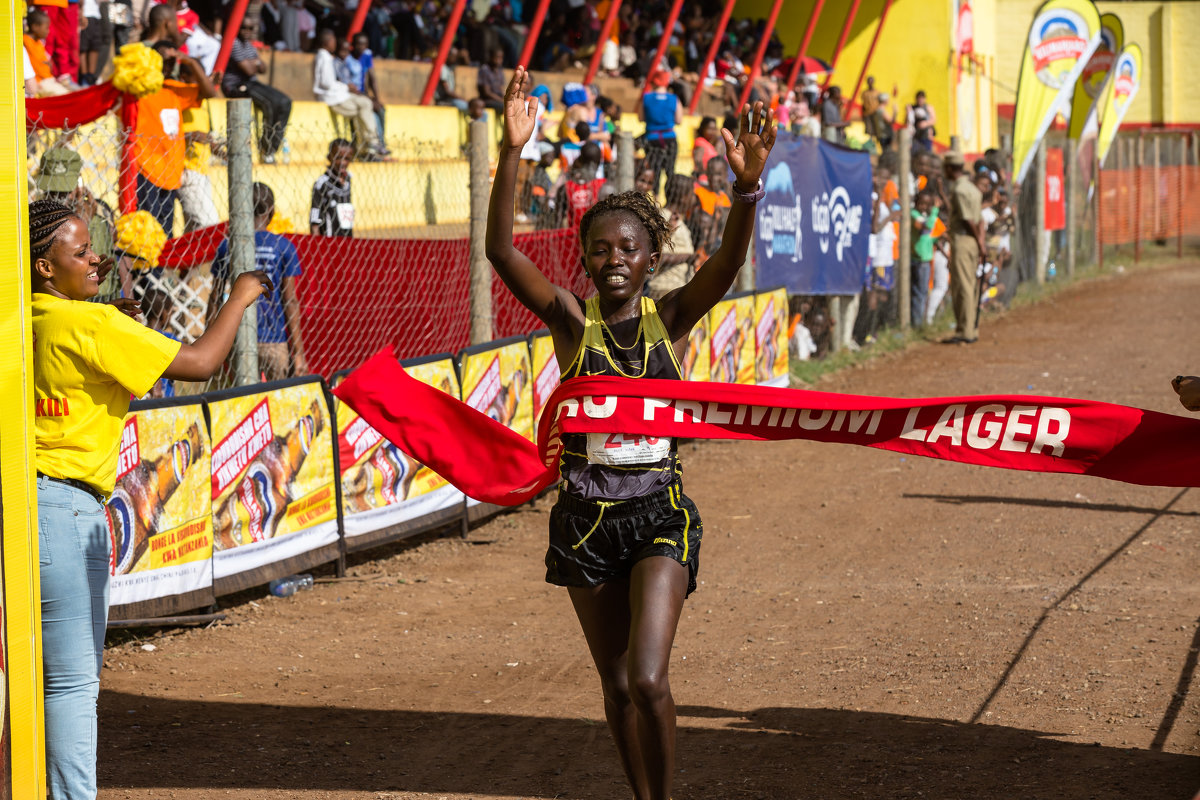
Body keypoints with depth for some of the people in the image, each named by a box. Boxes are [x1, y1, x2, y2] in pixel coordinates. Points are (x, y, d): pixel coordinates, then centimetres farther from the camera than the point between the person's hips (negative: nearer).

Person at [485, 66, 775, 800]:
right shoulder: (572, 319, -4)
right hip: (586, 518, 1)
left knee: (648, 679, -14)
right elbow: (501, 250, -18)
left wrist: (749, 184, -37)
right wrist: (513, 154, -30)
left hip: (660, 512, -1)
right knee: (618, 685, 11)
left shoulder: (671, 319, -2)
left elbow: (729, 262, -19)